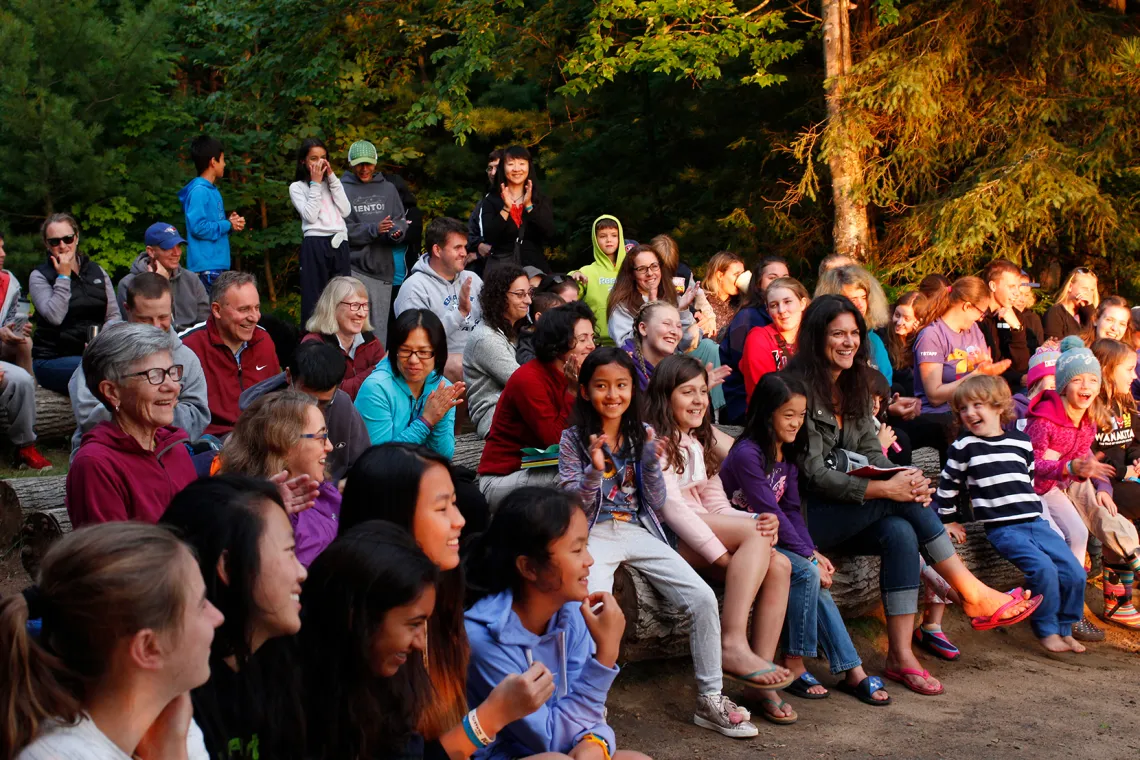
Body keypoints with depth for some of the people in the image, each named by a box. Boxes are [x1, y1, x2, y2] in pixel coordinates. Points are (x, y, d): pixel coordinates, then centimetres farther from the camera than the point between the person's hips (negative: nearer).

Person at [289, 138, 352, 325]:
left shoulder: (332, 183, 20)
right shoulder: (297, 187, 7)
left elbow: (346, 211, 4)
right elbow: (310, 216, -8)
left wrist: (332, 178, 3)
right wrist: (315, 183, -3)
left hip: (340, 244, 4)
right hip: (315, 245, -4)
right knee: (314, 298, -5)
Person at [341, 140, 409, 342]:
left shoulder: (388, 188, 13)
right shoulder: (343, 189, 0)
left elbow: (401, 219, 11)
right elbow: (342, 228, -7)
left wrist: (397, 231, -13)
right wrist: (374, 229, -18)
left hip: (383, 268, 3)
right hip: (355, 267, -3)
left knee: (380, 325, 7)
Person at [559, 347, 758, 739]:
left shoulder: (642, 434, 8)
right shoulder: (574, 438, -2)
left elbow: (656, 504, 5)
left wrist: (652, 461, -12)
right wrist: (595, 469, -22)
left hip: (640, 531, 4)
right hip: (594, 534, -4)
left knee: (704, 598, -12)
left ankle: (709, 699, 2)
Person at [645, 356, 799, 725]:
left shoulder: (698, 444, 24)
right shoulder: (653, 440, -3)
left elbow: (718, 507, 15)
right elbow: (672, 508, -14)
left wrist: (756, 520, -8)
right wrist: (724, 557, -20)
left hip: (705, 538, 8)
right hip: (668, 538, -8)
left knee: (778, 565, -16)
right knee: (754, 535, -28)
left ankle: (762, 672, -17)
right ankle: (733, 644, -33)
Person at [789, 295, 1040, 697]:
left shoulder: (854, 382, 11)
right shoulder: (800, 388, -14)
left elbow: (871, 452, 8)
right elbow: (815, 473, -19)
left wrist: (905, 479, -14)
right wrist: (884, 489, -28)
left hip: (845, 512, 7)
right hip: (804, 513, -7)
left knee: (900, 534, -23)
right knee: (901, 501, -24)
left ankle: (900, 656, -22)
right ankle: (973, 595, -13)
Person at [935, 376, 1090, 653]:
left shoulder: (1022, 442, 10)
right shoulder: (964, 446, 0)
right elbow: (948, 484, 7)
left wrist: (1041, 514, 17)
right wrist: (948, 520, 10)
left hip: (1034, 522, 5)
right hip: (1001, 528, -5)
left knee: (1075, 572, -4)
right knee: (1044, 568, -25)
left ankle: (1064, 629, 15)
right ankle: (1046, 631, -8)